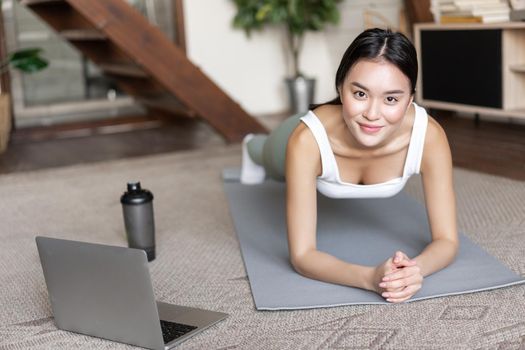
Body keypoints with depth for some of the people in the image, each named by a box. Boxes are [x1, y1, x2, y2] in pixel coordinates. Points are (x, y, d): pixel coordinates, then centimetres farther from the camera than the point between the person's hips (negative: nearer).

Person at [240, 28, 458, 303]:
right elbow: (301, 255, -46)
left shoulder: (429, 135, -45)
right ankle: (253, 147, 72)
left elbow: (447, 241, -38)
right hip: (311, 146, -1)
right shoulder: (307, 138, -50)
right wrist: (369, 277, -64)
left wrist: (416, 268, -60)